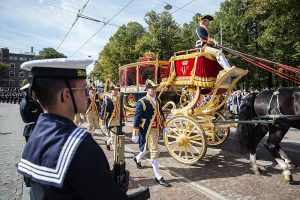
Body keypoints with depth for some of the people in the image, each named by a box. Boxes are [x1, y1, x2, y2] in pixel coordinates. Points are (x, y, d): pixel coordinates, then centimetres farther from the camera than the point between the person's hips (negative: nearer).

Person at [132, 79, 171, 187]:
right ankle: (158, 177, 6)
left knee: (148, 148, 24)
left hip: (156, 129, 8)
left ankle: (137, 158, 53)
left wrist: (164, 126, 17)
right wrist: (135, 134, -15)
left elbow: (161, 113, 17)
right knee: (154, 151, -5)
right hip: (148, 130, -8)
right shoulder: (142, 102, -15)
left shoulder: (157, 100, 8)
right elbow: (137, 118, -15)